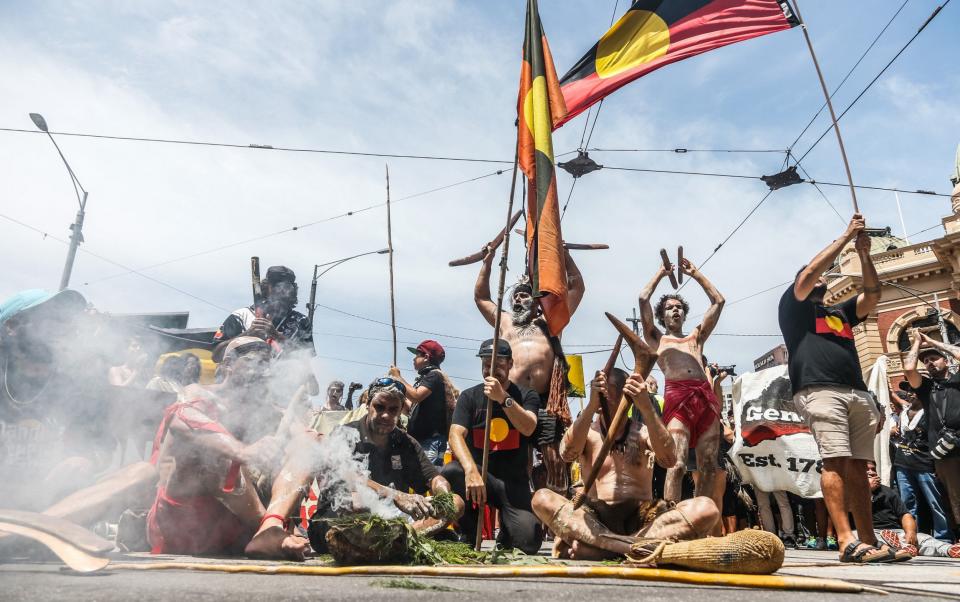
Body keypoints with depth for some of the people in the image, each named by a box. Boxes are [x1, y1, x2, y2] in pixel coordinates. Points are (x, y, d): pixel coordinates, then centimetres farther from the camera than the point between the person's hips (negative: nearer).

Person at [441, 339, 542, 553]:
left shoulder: (527, 396, 4)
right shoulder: (469, 396, 3)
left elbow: (528, 429, -15)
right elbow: (456, 435, -13)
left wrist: (503, 398, -28)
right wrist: (471, 470, -30)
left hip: (513, 480, 0)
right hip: (477, 472, 1)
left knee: (528, 541, -22)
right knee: (450, 473, -33)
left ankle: (505, 535, 17)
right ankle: (469, 536, -5)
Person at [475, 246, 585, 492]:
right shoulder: (505, 321, 30)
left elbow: (577, 287, 24)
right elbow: (480, 297, 38)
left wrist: (564, 254, 23)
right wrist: (488, 261, 35)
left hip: (544, 398, -1)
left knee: (553, 453, -8)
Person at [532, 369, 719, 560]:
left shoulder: (643, 431, 10)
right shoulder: (587, 432, 9)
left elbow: (669, 459, -14)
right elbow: (567, 453, -16)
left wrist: (647, 407, -25)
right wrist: (591, 406, -28)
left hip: (642, 519, 1)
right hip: (595, 519, 0)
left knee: (706, 509, -24)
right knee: (542, 499, -26)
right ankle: (635, 546, -37)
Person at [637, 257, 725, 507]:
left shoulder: (696, 336, 31)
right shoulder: (657, 339, 23)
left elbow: (718, 301, 29)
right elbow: (643, 299, 13)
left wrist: (694, 273, 31)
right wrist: (661, 272, 25)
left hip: (706, 397, 4)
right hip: (677, 397, -4)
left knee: (709, 467, -2)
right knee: (676, 464, -17)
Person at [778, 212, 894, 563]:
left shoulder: (840, 312, 32)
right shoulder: (793, 306, 15)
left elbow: (873, 295, 21)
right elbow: (807, 273, 0)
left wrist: (863, 252, 13)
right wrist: (845, 236, 6)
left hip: (857, 393, 6)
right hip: (820, 391, -6)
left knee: (857, 467, 1)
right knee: (835, 462, -15)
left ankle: (869, 542, 0)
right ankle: (847, 543, -20)